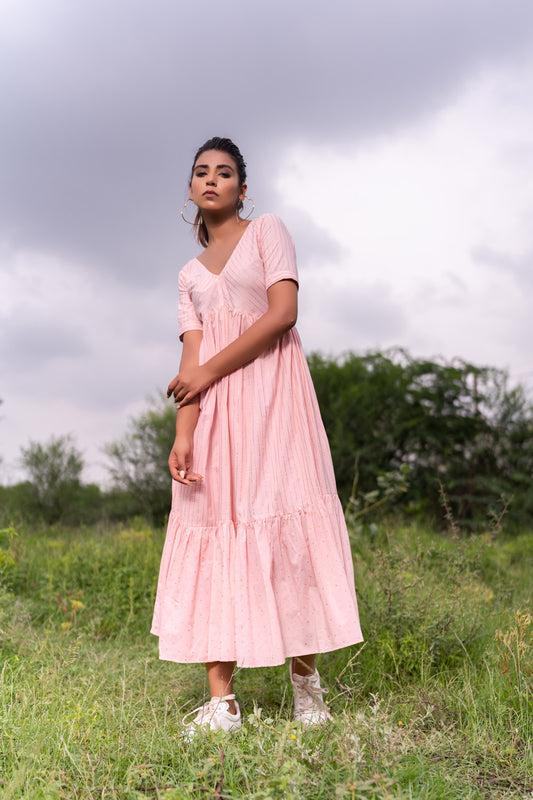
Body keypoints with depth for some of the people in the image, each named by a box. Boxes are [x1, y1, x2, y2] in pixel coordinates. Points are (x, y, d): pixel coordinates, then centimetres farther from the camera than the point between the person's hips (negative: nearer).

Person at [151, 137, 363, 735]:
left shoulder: (267, 232, 10)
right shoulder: (190, 274, 22)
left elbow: (283, 312, -5)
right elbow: (192, 356, 8)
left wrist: (210, 370, -7)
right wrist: (183, 435, -7)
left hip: (272, 392, -4)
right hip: (214, 411, 4)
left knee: (282, 520, -9)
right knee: (213, 530, -6)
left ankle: (306, 682, 2)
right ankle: (221, 702, -7)